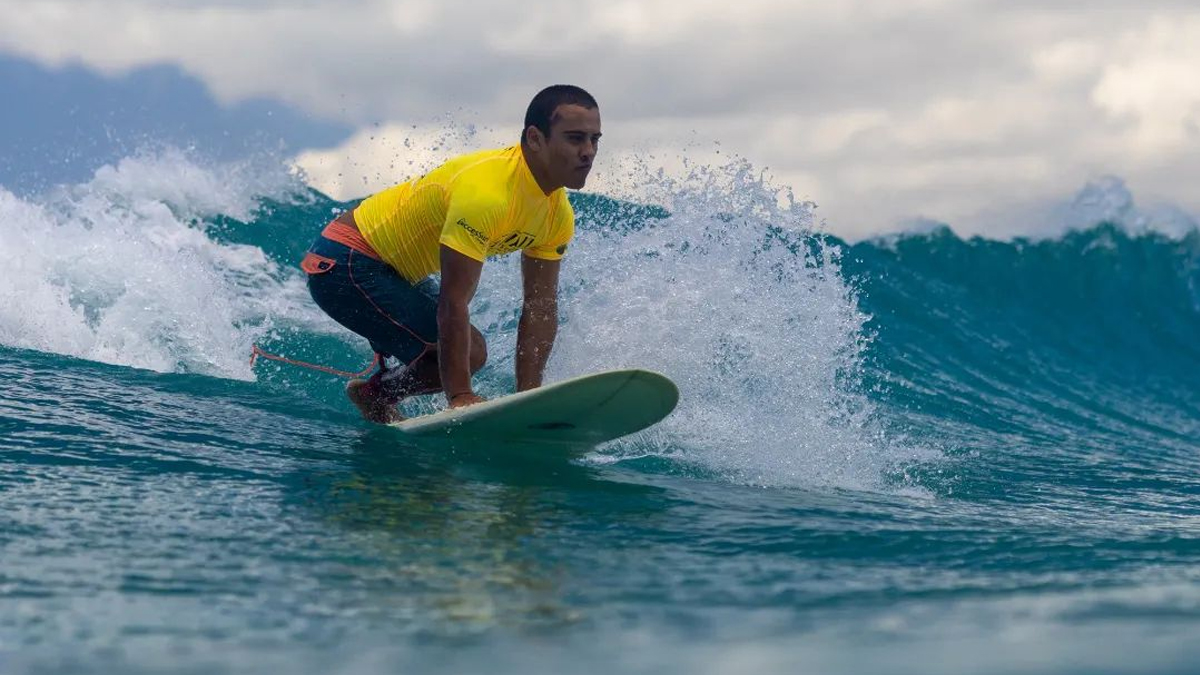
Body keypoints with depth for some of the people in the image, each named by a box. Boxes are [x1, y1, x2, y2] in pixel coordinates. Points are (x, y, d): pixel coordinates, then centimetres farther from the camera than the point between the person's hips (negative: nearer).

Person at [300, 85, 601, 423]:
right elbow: (453, 302, -33)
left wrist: (527, 395, -11)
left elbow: (541, 307, -2)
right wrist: (460, 395, -34)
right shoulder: (485, 192, -33)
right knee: (465, 352, -17)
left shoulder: (558, 215, -5)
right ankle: (374, 397, 5)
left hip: (400, 272, 10)